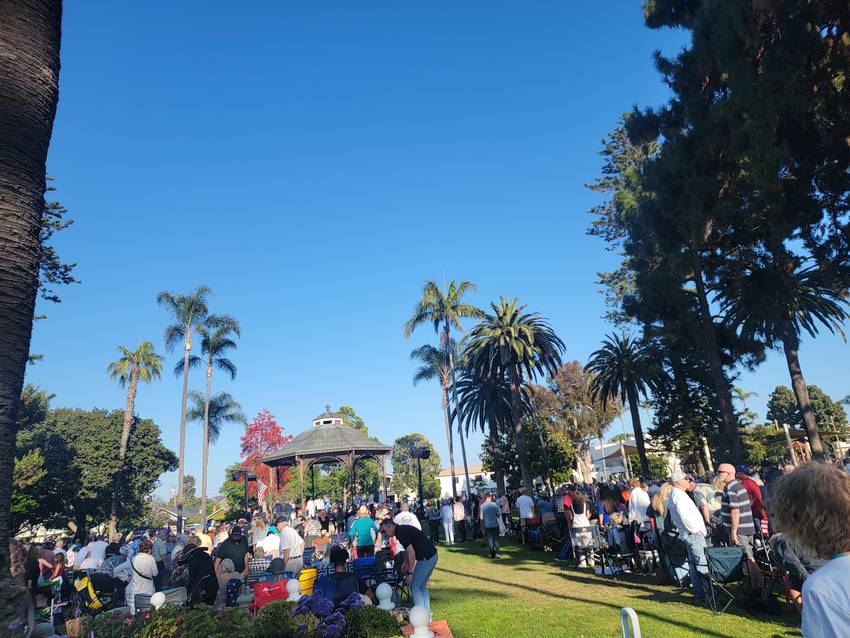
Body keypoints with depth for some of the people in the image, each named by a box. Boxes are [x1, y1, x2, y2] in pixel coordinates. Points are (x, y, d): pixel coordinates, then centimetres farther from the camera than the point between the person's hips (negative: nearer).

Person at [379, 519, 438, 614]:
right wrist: (405, 565, 26)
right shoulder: (402, 529, 13)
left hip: (426, 558, -10)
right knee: (422, 585, 19)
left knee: (414, 586, 0)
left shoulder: (401, 533, -17)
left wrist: (409, 573, -16)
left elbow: (411, 553, -22)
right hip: (432, 555, 10)